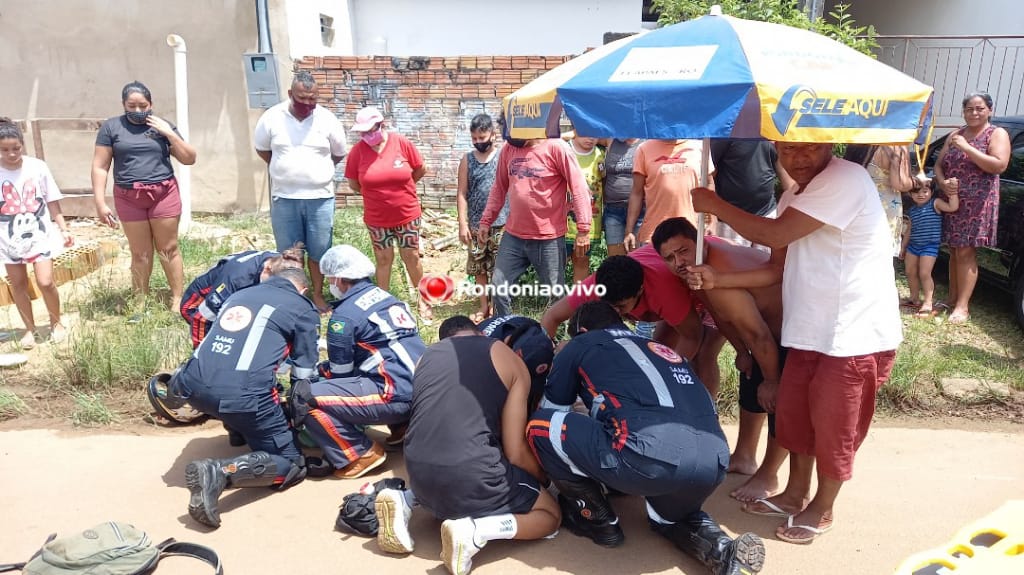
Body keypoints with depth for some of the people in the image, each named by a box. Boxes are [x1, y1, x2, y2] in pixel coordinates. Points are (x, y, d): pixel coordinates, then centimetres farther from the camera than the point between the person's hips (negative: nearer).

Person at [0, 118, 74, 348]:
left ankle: (56, 323, 15)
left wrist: (64, 229, 1)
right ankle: (30, 329, 25)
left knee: (45, 282, -8)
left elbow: (52, 202, 2)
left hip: (39, 235, -1)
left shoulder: (37, 167, -6)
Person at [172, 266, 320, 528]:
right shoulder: (303, 309, 12)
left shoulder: (239, 295, 27)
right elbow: (304, 372, 14)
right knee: (291, 464, 4)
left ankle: (241, 430, 28)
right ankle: (219, 472, -17)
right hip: (242, 394, -7)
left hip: (193, 386, 7)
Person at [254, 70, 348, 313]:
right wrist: (284, 170, 8)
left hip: (320, 197, 0)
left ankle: (318, 294, 24)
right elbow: (262, 149, 12)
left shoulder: (327, 119, -4)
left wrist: (317, 169, 10)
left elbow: (339, 154, 9)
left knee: (319, 251, 8)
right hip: (283, 198, 0)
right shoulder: (272, 118, -3)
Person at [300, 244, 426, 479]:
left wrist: (318, 370, 22)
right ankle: (404, 427, 19)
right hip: (425, 390, 9)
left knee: (307, 398, -8)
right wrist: (326, 367, 31)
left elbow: (340, 371, 0)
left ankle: (360, 454, -2)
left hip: (398, 396, -9)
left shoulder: (345, 314, -6)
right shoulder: (387, 297, 17)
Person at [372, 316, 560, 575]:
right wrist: (543, 478, 25)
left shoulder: (427, 355, 20)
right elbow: (515, 452, 3)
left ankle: (404, 501, 11)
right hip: (471, 476, -6)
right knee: (550, 514, 18)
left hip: (420, 472, 6)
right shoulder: (510, 360, 8)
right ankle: (473, 531, -8)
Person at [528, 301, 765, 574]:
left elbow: (551, 413, 32)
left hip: (652, 456, -6)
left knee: (540, 427, 13)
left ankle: (597, 520, 20)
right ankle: (721, 549, 10)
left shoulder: (580, 345, 21)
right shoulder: (662, 349, 35)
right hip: (713, 461, 7)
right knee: (669, 516, 38)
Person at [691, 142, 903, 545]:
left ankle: (822, 509, 28)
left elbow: (774, 235, -22)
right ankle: (795, 494, 36)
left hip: (856, 333, -8)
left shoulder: (846, 179, -18)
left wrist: (713, 204, -12)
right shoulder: (795, 196, 11)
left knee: (833, 425, 6)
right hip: (811, 330, 8)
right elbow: (778, 268, 8)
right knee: (793, 413, 16)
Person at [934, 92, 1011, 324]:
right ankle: (952, 298, 16)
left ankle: (962, 306, -8)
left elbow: (999, 165, -14)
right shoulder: (955, 135, 16)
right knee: (954, 250, 8)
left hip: (978, 203, -5)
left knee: (965, 252, -9)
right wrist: (942, 182, -8)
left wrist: (967, 148, -18)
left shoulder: (997, 134, 0)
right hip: (951, 200, 5)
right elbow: (938, 165, 13)